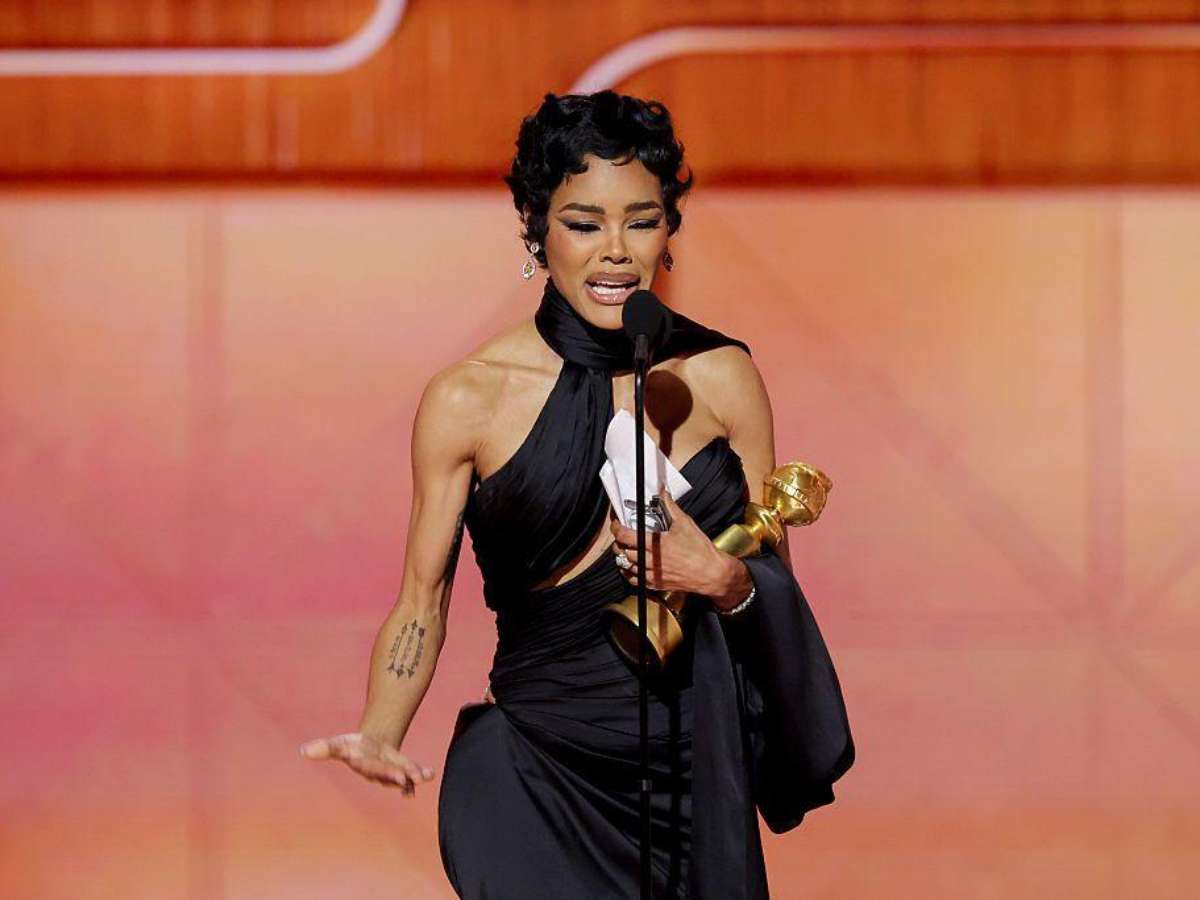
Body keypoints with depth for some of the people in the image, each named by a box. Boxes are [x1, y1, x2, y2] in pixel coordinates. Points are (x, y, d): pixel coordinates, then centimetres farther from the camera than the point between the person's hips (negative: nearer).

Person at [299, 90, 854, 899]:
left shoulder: (721, 377, 1)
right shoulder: (468, 399, -5)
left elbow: (778, 583, 8)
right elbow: (421, 604, 0)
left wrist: (722, 578, -15)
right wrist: (379, 737, -17)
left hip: (697, 765, 2)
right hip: (536, 777, -2)